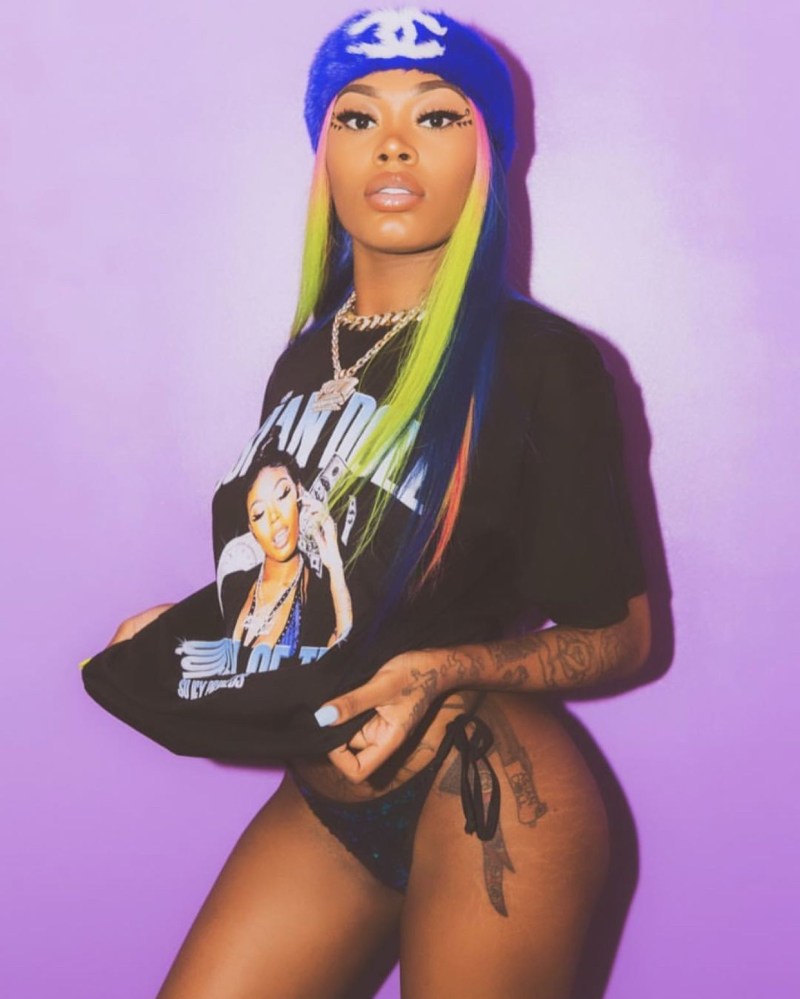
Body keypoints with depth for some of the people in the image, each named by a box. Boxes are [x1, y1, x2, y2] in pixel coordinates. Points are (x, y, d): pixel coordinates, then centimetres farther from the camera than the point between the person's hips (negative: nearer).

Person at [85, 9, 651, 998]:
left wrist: (444, 671, -22)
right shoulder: (303, 364, 8)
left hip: (487, 791, -5)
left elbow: (618, 632, -7)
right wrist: (184, 628, 6)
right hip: (326, 794, 6)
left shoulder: (543, 362, -11)